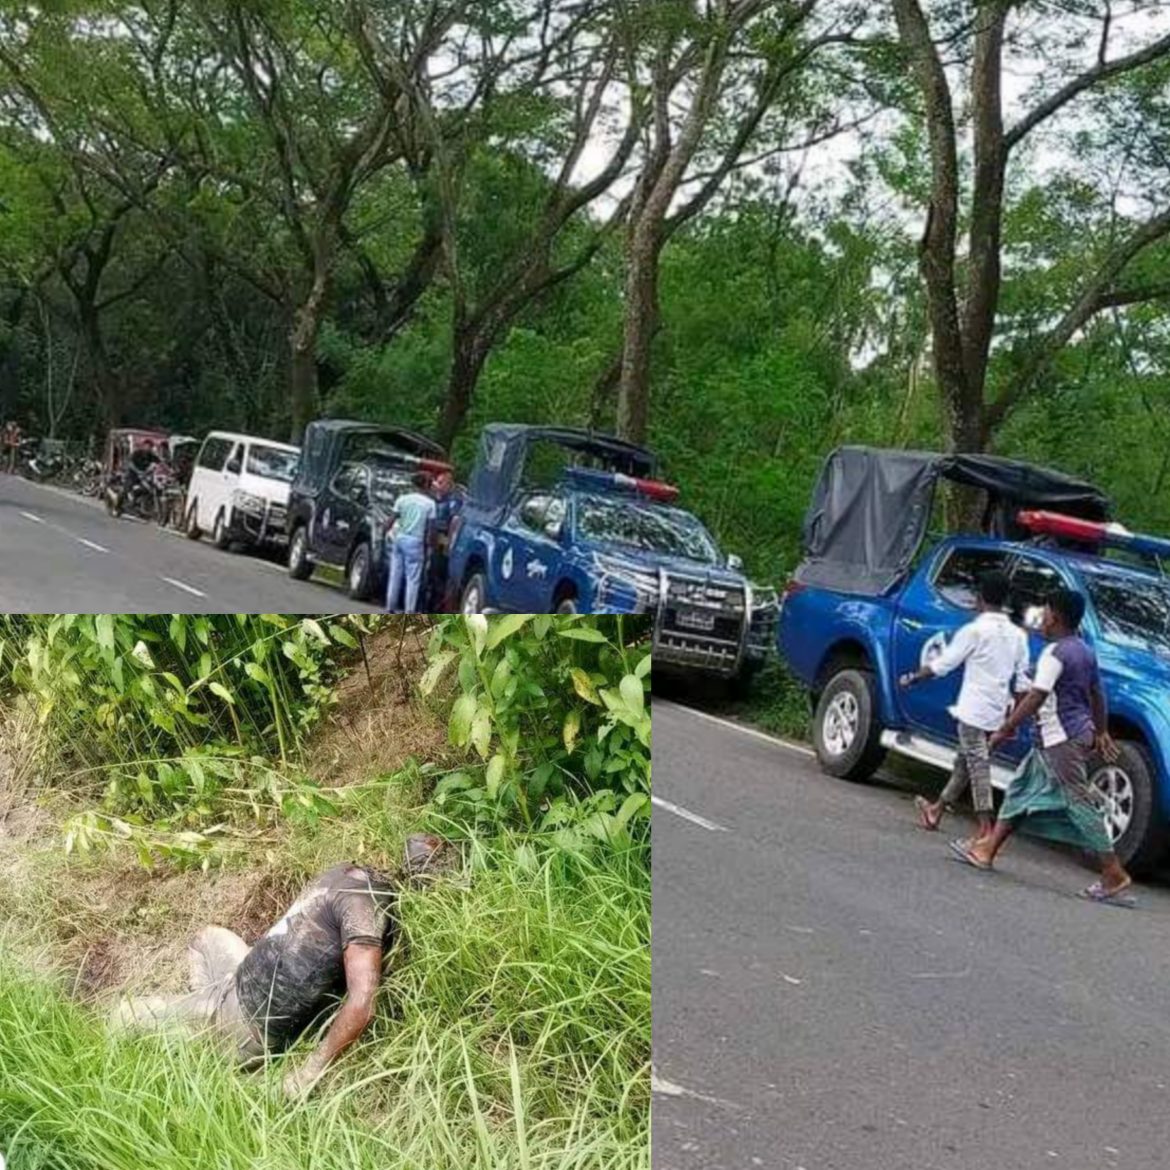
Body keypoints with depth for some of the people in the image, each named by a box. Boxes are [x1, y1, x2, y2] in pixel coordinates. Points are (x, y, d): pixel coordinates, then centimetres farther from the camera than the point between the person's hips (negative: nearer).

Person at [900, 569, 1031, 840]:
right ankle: (937, 810, 30)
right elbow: (1022, 682, 9)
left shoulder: (975, 630, -10)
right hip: (997, 713, 6)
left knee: (977, 765, -6)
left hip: (974, 709, -6)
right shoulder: (1018, 635, 8)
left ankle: (985, 827, -11)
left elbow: (942, 664, -8)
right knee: (964, 761, 17)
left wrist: (912, 678, 5)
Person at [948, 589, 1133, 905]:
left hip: (1063, 739, -10)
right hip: (1080, 734, 10)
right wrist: (1101, 732, 28)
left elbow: (1036, 697, -20)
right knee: (1023, 788, 15)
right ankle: (987, 849, 20)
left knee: (1079, 802, -8)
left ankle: (1114, 875, -7)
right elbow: (1097, 695, 19)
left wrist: (1005, 729, -14)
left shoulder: (1055, 652, -16)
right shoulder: (1085, 651, 12)